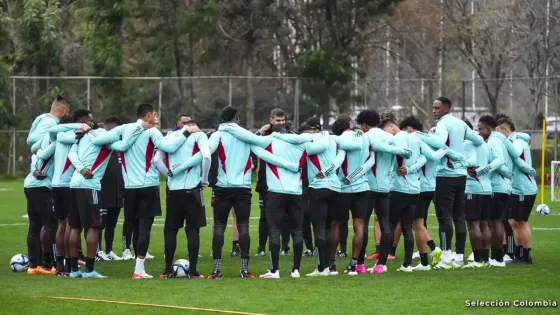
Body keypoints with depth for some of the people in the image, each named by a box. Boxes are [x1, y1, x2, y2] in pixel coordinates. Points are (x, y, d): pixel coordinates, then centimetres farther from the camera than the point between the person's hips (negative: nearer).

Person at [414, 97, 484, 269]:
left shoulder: (443, 124, -11)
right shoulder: (461, 124, 13)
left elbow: (440, 142, -31)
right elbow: (479, 140, 20)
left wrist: (421, 136, -22)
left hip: (446, 176, -8)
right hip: (461, 174, 8)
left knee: (445, 216, -8)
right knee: (459, 217, 9)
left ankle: (446, 257, -14)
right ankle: (459, 256, 12)